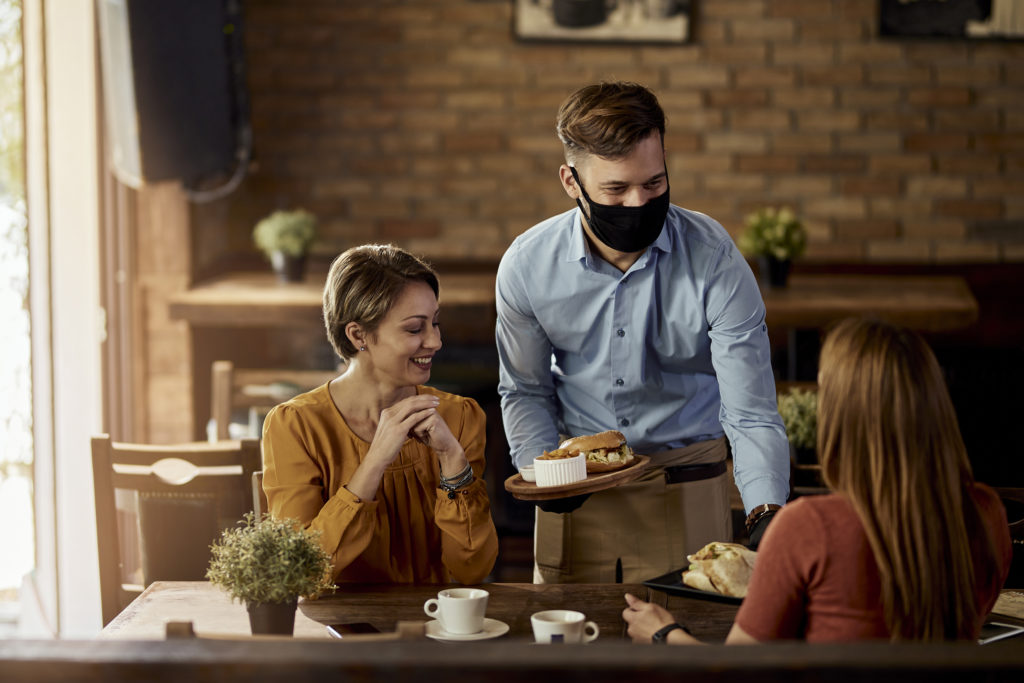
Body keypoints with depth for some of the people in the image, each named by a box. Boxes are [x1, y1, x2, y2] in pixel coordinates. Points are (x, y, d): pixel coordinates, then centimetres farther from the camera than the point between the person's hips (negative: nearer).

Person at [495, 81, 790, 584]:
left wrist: (766, 514, -34)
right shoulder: (526, 266, -12)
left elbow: (751, 414, -19)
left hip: (687, 485, -2)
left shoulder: (714, 259, -18)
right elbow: (525, 390, 6)